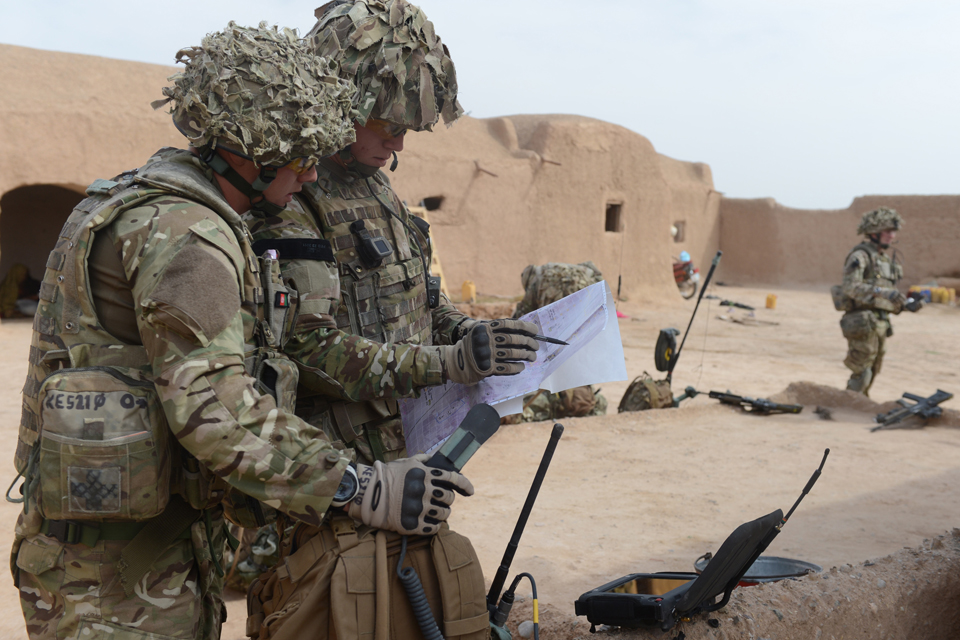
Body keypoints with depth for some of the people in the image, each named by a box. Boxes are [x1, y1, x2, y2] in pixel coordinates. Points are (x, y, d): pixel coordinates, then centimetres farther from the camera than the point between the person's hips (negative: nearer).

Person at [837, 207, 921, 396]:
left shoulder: (887, 260, 18)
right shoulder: (860, 255, -8)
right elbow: (851, 287, -21)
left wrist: (907, 304, 4)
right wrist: (882, 292, -29)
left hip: (880, 323, 9)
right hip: (863, 323, -9)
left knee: (869, 376, 12)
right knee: (861, 374, -9)